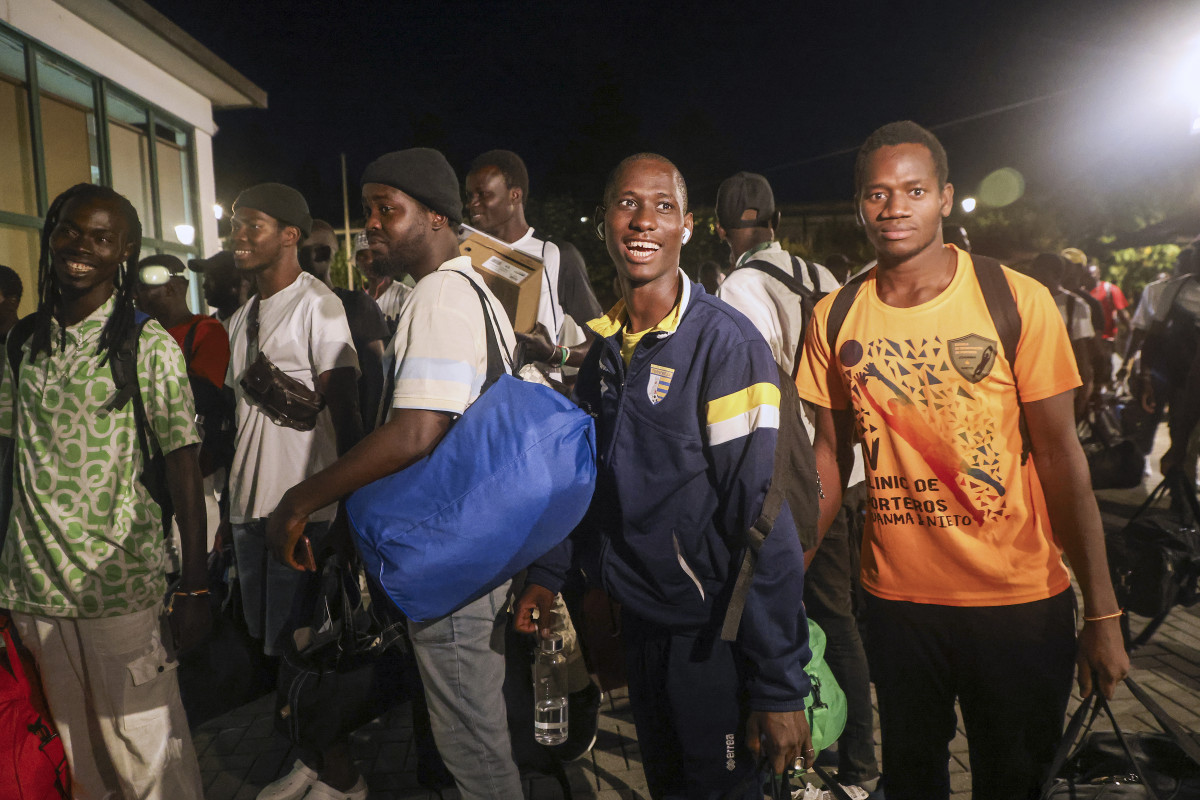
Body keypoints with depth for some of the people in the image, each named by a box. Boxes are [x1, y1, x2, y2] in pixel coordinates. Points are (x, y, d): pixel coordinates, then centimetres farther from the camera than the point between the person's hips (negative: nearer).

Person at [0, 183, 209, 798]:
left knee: (146, 749, 5)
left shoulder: (150, 345, -7)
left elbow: (182, 463, -9)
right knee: (75, 744, 18)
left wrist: (195, 584, -12)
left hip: (120, 584, -4)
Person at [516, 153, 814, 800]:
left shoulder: (726, 342, -18)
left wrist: (780, 686, -22)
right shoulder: (604, 343, 3)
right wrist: (548, 571, 7)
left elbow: (762, 518, -21)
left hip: (710, 631, -6)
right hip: (638, 615, 6)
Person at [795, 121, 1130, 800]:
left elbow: (1060, 457, -8)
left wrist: (1103, 614, -8)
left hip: (1021, 599, -2)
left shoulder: (1018, 300, -10)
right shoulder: (834, 318, -3)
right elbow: (833, 454, 3)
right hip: (897, 596, 2)